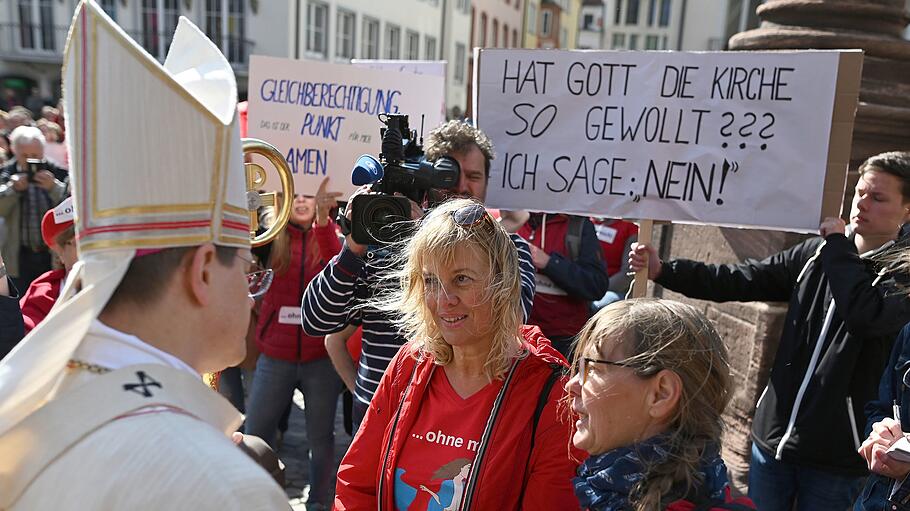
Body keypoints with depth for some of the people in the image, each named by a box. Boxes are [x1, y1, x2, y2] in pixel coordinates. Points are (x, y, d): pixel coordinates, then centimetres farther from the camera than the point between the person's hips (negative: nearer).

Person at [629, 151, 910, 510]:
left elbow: (869, 313, -29)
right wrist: (663, 270, -9)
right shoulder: (816, 253, 5)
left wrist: (838, 246, -15)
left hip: (837, 455, -4)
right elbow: (738, 281, 1)